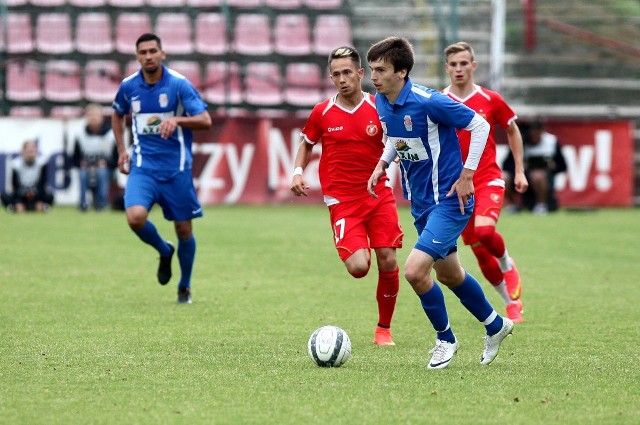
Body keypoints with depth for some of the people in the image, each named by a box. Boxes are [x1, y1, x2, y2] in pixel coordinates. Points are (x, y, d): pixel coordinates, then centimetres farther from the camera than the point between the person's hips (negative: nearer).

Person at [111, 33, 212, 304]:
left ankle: (185, 287, 27)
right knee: (136, 217, -22)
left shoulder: (179, 84, -9)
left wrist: (177, 119, -32)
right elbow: (117, 115, 23)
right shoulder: (129, 86, 2)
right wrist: (122, 150, 14)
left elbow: (205, 121, -15)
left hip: (176, 168, -2)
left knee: (183, 229, 3)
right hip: (143, 167, 2)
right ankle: (164, 251, 11)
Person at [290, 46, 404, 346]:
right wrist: (298, 172, 1)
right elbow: (307, 144, 18)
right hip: (342, 200, -1)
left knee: (388, 262, -6)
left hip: (379, 194, 1)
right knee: (358, 267, -16)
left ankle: (384, 329, 14)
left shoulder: (379, 108, -1)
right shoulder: (322, 113, 0)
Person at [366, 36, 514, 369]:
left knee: (415, 270, -18)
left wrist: (466, 176, -17)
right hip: (420, 201, 8)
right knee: (448, 275, 20)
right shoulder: (382, 102, -1)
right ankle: (495, 325, 43)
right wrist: (383, 164, 4)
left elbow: (480, 126, -16)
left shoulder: (429, 102, -24)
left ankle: (445, 338, 6)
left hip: (449, 201, -8)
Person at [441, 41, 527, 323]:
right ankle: (512, 303, 21)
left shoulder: (490, 100, -1)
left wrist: (520, 171, 11)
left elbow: (512, 131, 13)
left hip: (488, 179, -2)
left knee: (484, 230, -30)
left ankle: (508, 265, 3)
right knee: (480, 252, 2)